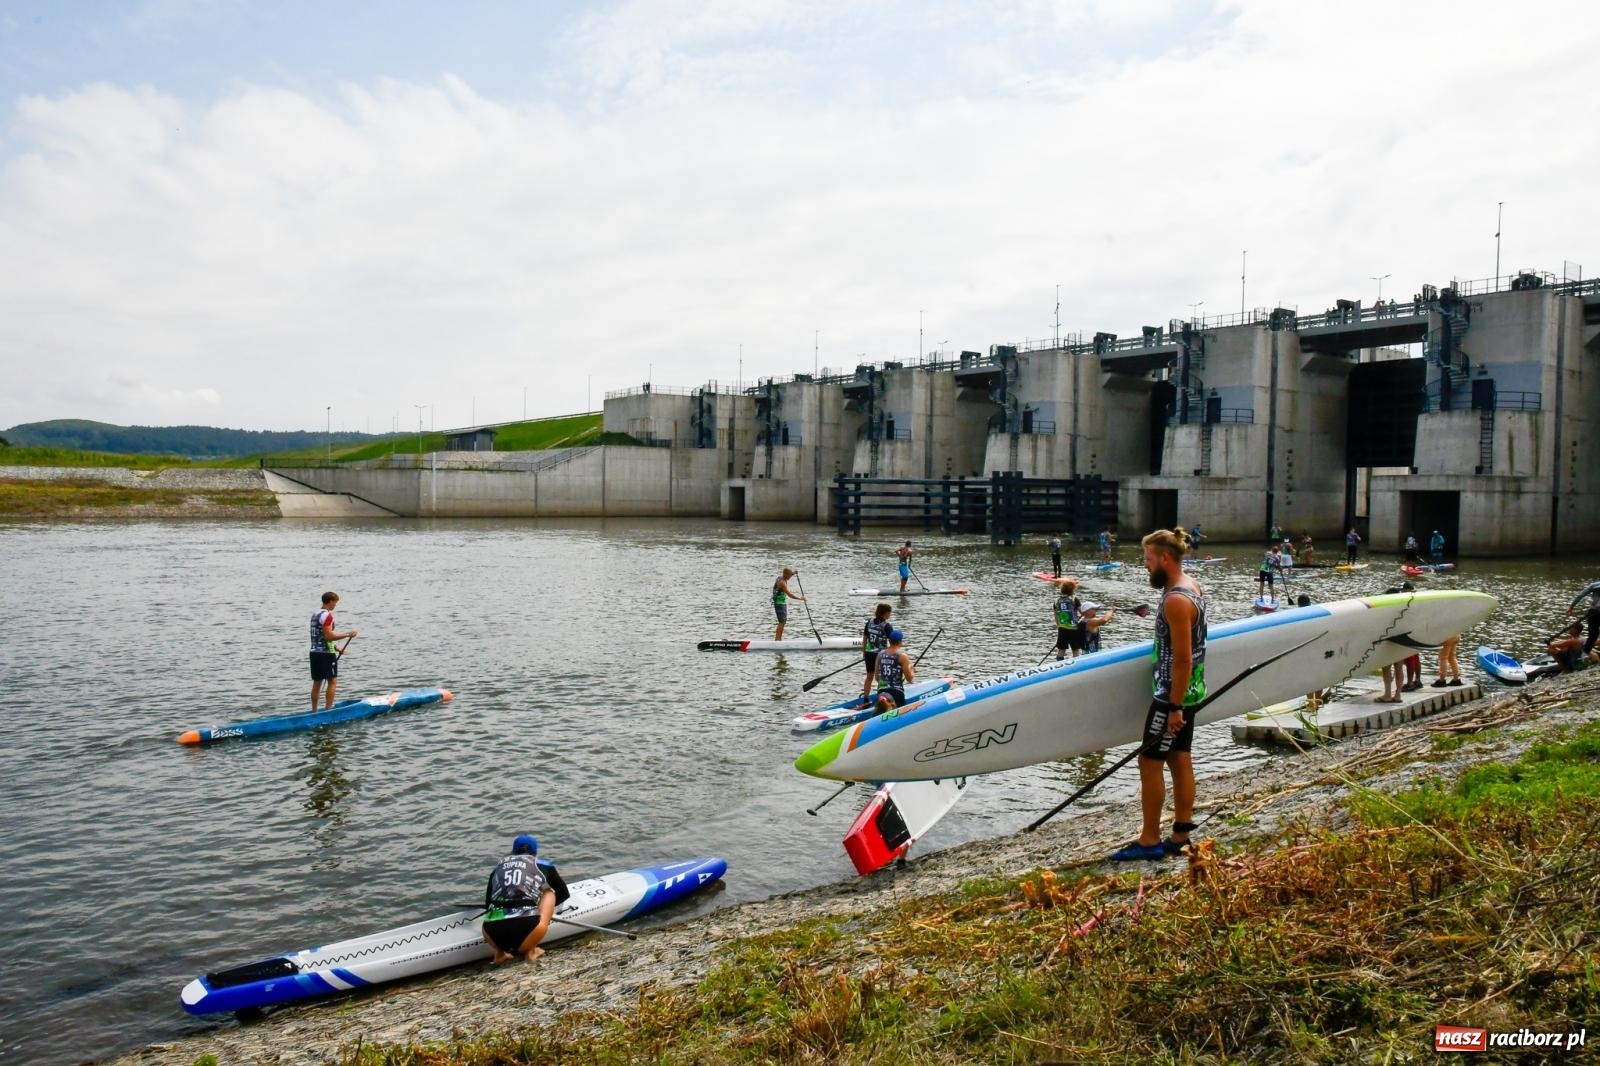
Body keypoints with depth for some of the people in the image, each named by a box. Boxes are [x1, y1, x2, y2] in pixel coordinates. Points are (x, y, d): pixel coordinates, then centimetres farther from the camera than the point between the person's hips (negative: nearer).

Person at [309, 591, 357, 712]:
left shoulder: (315, 615, 16)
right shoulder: (327, 615, -13)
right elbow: (328, 636, -21)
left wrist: (335, 648, 21)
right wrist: (347, 635, -15)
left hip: (314, 652, 9)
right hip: (326, 654, -9)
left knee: (317, 682, 13)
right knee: (333, 681, -4)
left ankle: (314, 710, 16)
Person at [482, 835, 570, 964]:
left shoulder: (498, 869, 23)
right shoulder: (543, 865, 19)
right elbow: (564, 894, 32)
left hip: (493, 936, 4)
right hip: (526, 928, -4)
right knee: (549, 893, 23)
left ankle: (500, 952, 15)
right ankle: (530, 951, 16)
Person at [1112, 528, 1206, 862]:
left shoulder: (1176, 600, -23)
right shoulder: (1190, 585, 9)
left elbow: (1183, 659, -24)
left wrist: (1174, 707, -22)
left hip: (1172, 694, -10)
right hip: (1187, 691, 10)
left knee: (1150, 761, -3)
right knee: (1179, 759, 14)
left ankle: (1149, 841, 5)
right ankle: (1180, 836, 21)